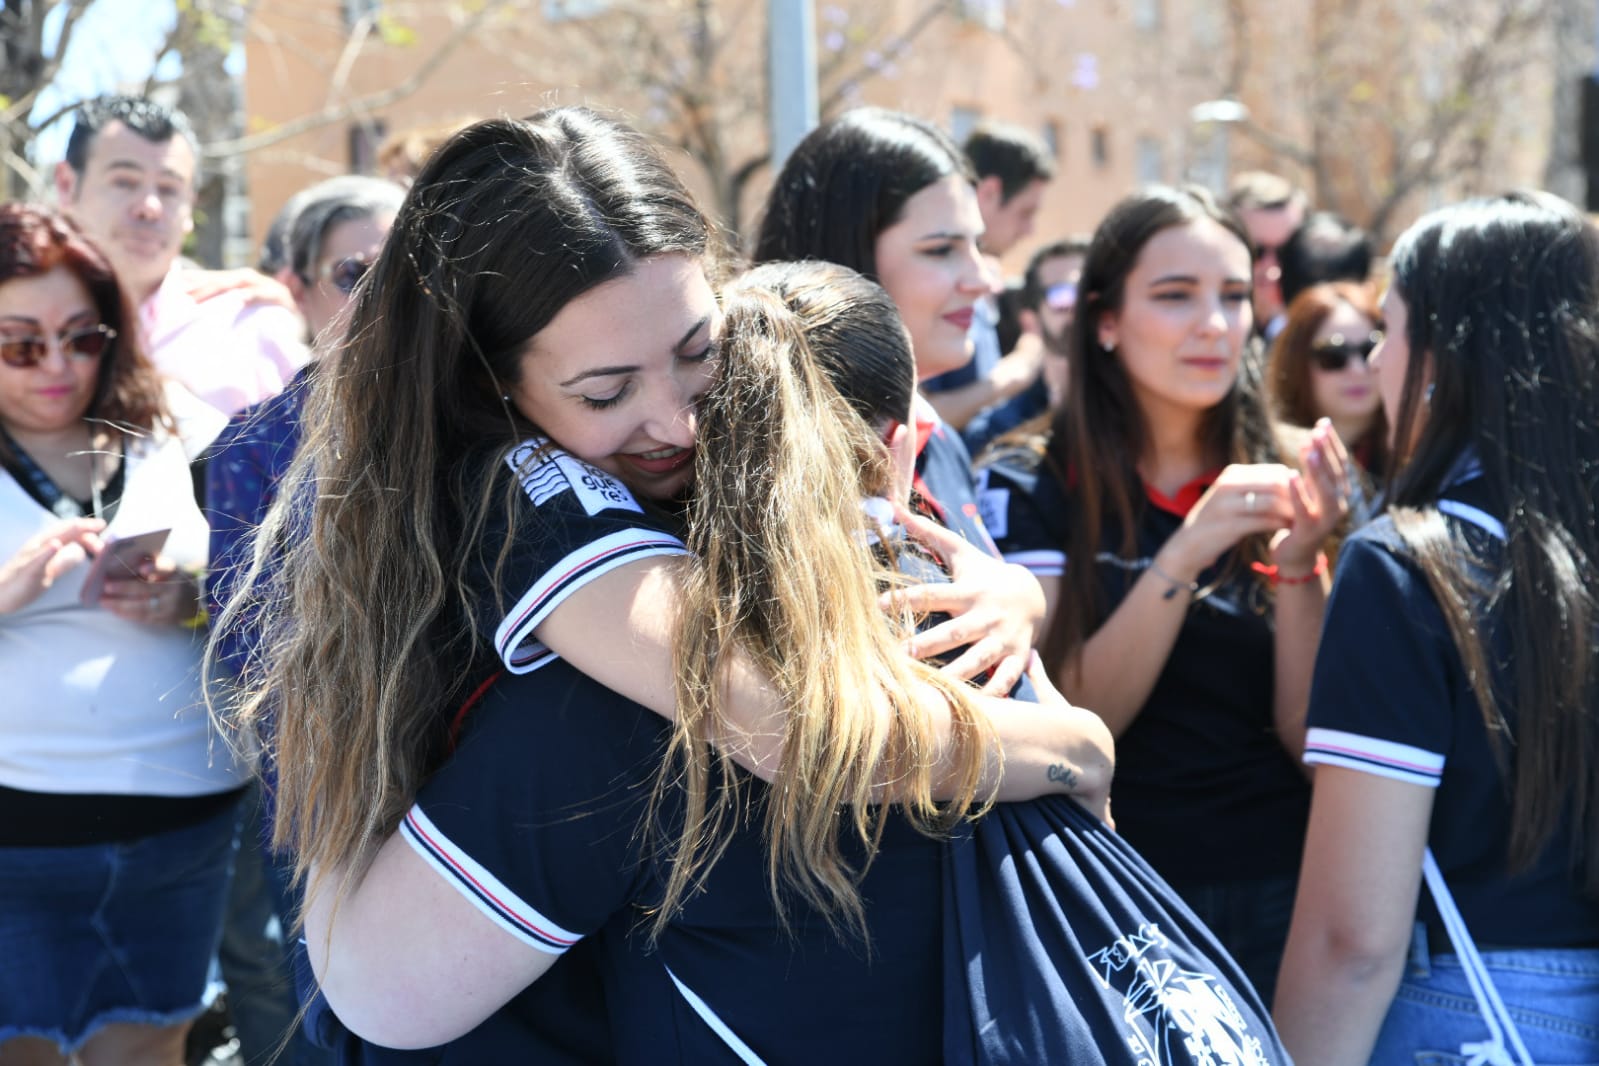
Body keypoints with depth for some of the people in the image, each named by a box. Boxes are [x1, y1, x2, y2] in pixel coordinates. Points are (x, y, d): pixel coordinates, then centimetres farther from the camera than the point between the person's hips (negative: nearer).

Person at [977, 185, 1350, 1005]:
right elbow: (1071, 725, -16)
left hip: (1279, 898, 3)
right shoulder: (1031, 491, -6)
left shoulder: (1276, 483, 2)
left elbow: (1310, 739, -5)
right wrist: (1184, 554, -26)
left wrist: (1298, 563, -19)